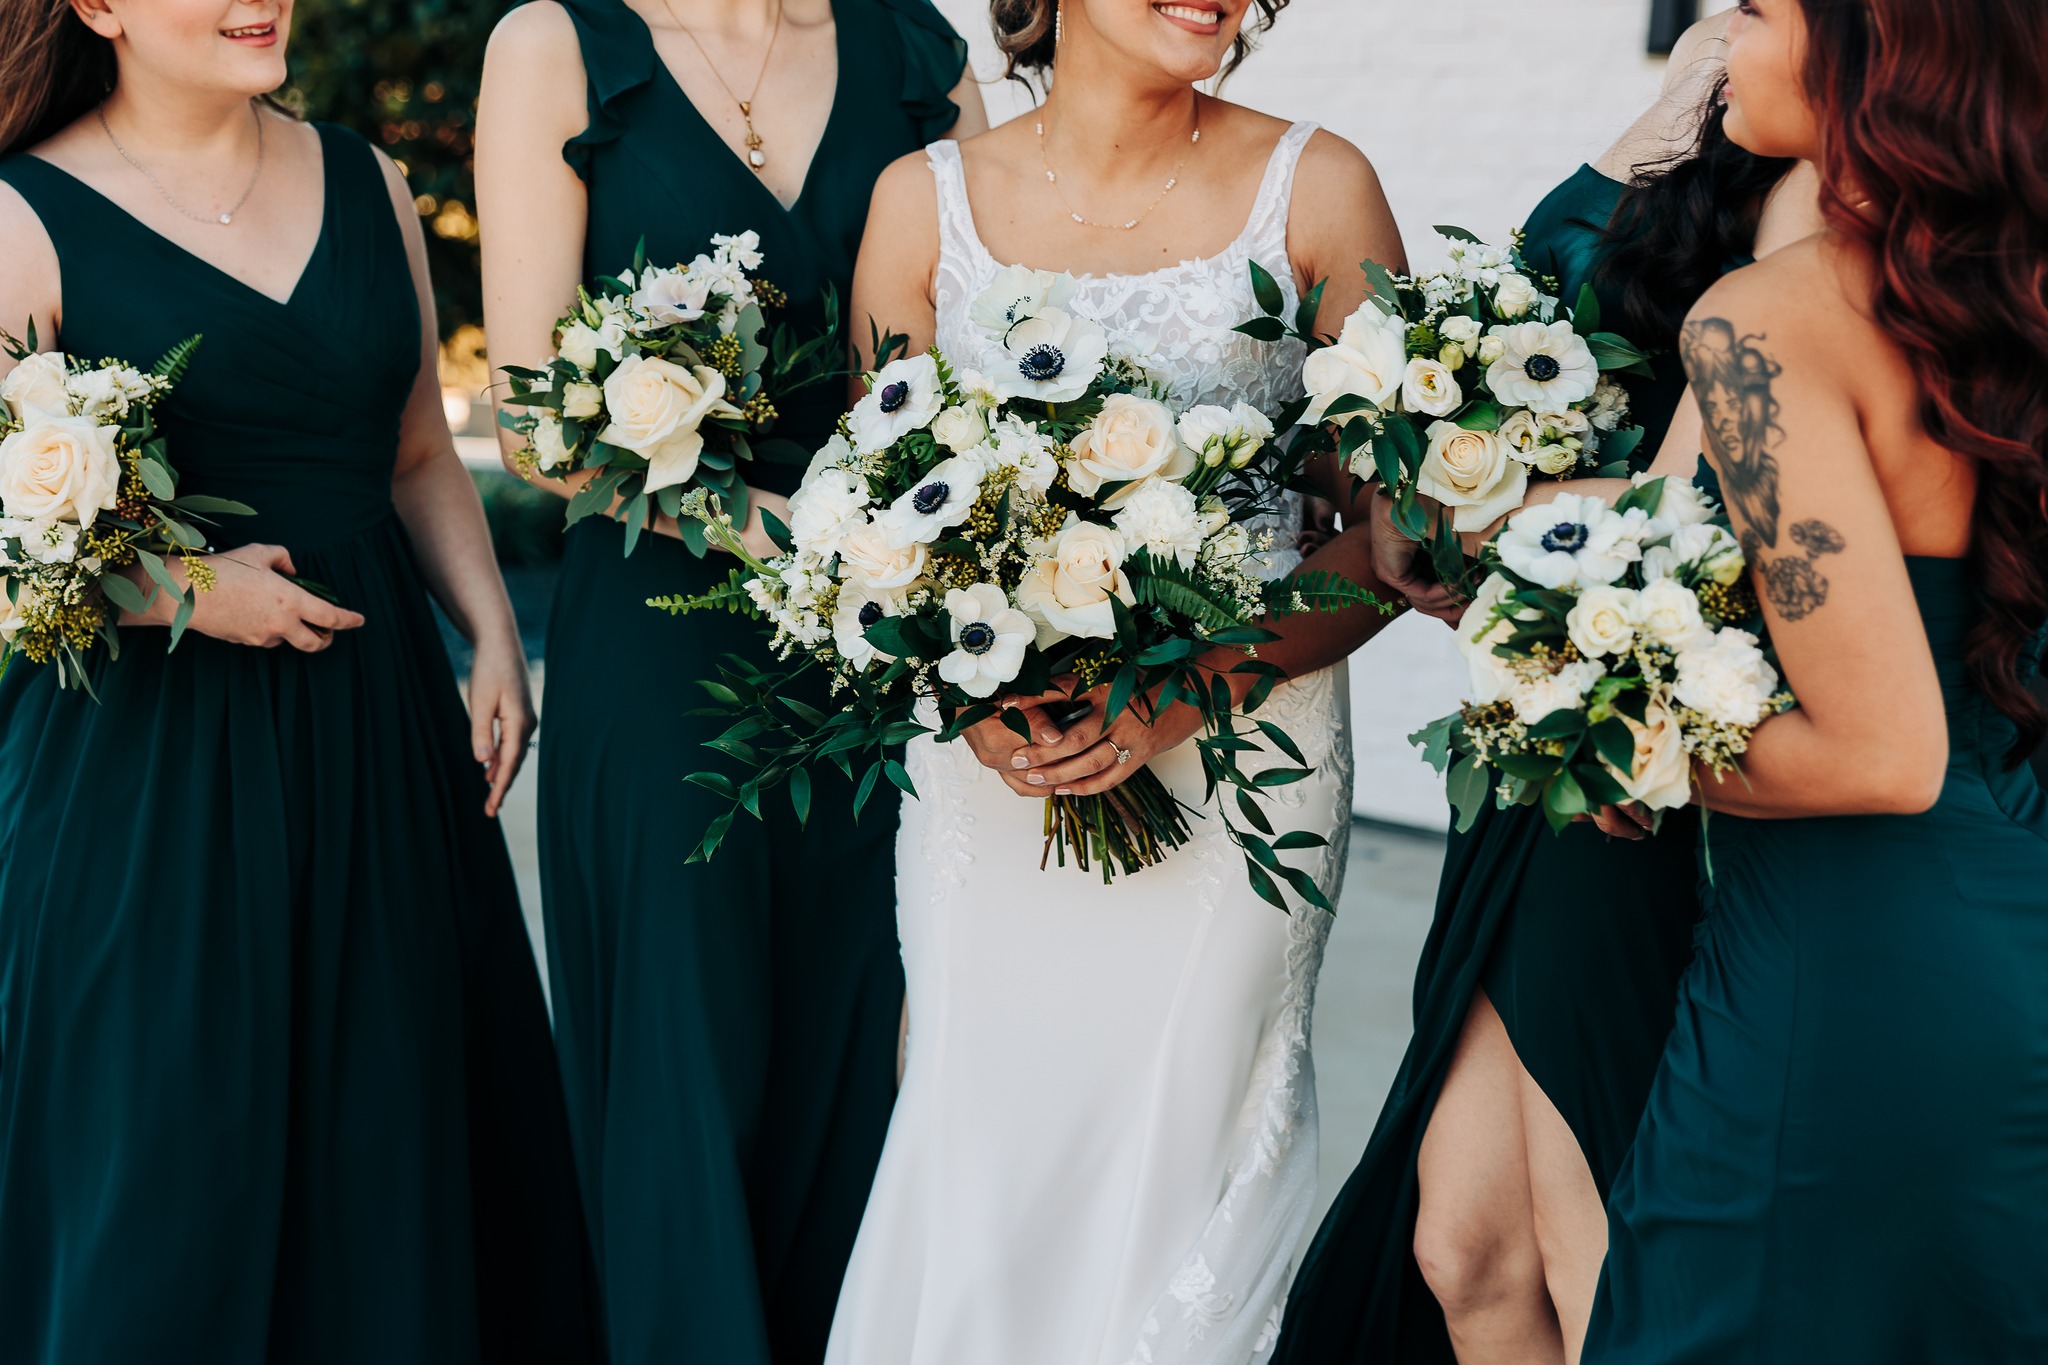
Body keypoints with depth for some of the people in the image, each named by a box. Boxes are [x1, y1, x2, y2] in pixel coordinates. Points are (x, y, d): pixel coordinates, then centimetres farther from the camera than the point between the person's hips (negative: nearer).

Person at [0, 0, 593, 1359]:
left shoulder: (367, 187, 8)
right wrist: (183, 591, -19)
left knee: (394, 1126, 13)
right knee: (168, 1156, 4)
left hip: (377, 729, 5)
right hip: (143, 756, -5)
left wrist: (494, 635, 2)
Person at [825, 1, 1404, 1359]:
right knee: (980, 1167, 7)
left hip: (1239, 763, -1)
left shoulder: (1315, 189, -2)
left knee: (1183, 1171, 3)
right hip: (992, 772, 1)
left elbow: (1391, 531, -2)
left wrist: (1190, 689, -16)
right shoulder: (926, 200, 2)